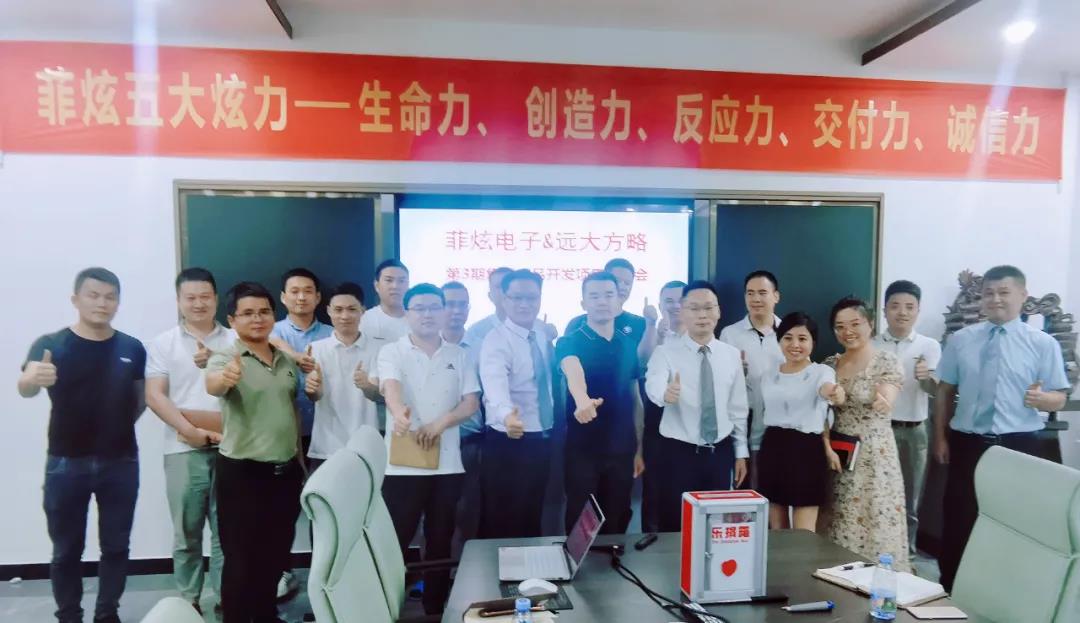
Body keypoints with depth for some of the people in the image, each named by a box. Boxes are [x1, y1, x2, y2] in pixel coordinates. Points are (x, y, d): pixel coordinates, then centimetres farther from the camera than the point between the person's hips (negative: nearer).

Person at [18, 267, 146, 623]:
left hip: (121, 462, 2)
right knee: (66, 550, 10)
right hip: (66, 464, -2)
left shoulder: (132, 348, 1)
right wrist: (34, 379, -44)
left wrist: (117, 424, 0)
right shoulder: (51, 344, -6)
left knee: (116, 546, 11)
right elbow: (24, 389, -23)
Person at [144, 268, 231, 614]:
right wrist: (192, 430, -10)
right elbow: (155, 397, -1)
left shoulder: (235, 341, 8)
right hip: (183, 450, 0)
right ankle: (188, 600, 22)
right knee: (187, 532, 8)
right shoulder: (163, 343, 6)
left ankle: (227, 596, 18)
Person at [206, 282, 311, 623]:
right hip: (241, 473, -6)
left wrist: (313, 388, 1)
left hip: (286, 471, 6)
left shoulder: (287, 359, 8)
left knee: (276, 554, 18)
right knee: (241, 558, 4)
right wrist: (223, 378, -56)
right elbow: (212, 384, -34)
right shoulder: (226, 358, -10)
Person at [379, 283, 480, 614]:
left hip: (447, 463, 3)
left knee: (440, 542, 13)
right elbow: (391, 388, -20)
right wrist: (399, 413, -43)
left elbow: (472, 402, 4)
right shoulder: (392, 352, -1)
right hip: (403, 464, -3)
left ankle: (435, 608, 27)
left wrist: (442, 422, -15)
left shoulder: (458, 355, 8)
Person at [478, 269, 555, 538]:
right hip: (509, 442, -7)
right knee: (502, 521, 5)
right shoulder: (496, 340, -20)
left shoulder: (543, 338, 4)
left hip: (542, 441, 7)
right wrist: (507, 416, -56)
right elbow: (496, 387, -39)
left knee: (532, 517, 22)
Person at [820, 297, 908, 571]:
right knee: (835, 529, 9)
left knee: (874, 527, 0)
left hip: (873, 458, -4)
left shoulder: (887, 362, -6)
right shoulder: (830, 364, 7)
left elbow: (886, 407, -18)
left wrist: (881, 402, -37)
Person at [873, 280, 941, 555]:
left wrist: (927, 377, -34)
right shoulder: (870, 346, 1)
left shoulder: (930, 346, 0)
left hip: (914, 431, 1)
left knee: (909, 499, 12)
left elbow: (937, 390, -14)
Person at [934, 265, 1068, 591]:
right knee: (958, 522, 8)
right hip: (967, 444, 1)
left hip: (1019, 446, -1)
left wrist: (1041, 398, -24)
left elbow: (1060, 398, -1)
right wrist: (940, 438, 5)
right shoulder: (960, 340, 4)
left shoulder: (1043, 344, -1)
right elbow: (944, 392, 8)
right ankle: (950, 592, 23)